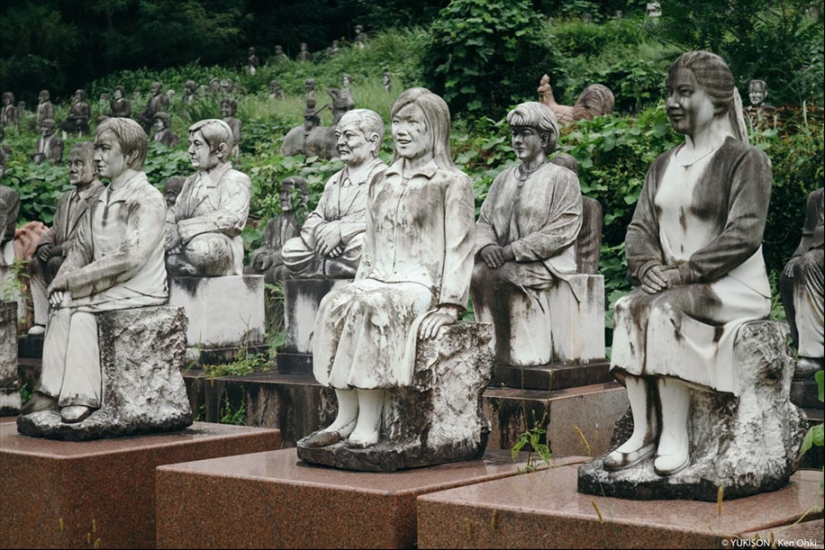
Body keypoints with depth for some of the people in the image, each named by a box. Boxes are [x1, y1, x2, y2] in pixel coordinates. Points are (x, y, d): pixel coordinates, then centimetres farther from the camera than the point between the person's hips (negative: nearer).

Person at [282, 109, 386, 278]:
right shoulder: (333, 182, 21)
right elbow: (313, 220, 14)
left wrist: (339, 229, -24)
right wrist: (321, 232, -12)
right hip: (330, 253, 5)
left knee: (360, 241, -37)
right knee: (291, 248, -12)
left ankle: (321, 268, -13)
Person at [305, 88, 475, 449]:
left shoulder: (452, 184, 2)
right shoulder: (382, 183, 22)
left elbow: (459, 247, -4)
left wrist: (449, 307, -13)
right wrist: (359, 286, 9)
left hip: (422, 285, -5)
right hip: (378, 282, 5)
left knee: (368, 309, -35)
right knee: (334, 305, -28)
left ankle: (368, 424, -32)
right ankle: (345, 417, -26)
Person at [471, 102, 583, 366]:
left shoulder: (562, 180, 0)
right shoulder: (504, 179, 19)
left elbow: (561, 233, -11)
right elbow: (484, 222, 15)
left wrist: (513, 250, -18)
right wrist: (487, 245, -9)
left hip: (546, 263, -5)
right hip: (506, 261, 5)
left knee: (493, 275, -31)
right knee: (476, 272, -28)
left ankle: (505, 350, -17)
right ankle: (492, 346, -21)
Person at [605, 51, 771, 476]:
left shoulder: (745, 159, -4)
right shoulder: (663, 166, 18)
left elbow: (743, 235, -15)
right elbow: (639, 228, 13)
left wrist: (683, 272, -21)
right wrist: (647, 266, -10)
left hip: (733, 285, -5)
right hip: (673, 284, 6)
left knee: (663, 310, -33)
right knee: (628, 308, -26)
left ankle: (675, 437, -29)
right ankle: (643, 432, -27)